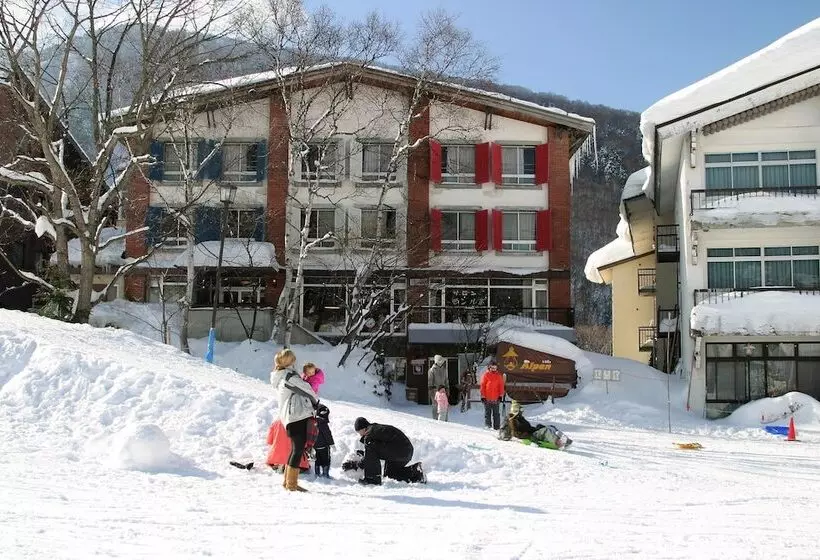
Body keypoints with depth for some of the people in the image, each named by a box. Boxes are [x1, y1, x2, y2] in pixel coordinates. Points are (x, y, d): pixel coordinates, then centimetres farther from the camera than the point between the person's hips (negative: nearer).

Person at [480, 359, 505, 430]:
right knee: (487, 413, 1)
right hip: (487, 398, -1)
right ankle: (488, 425, 4)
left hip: (496, 398, 1)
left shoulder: (499, 375, 7)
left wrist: (501, 395, 1)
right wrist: (483, 396, -2)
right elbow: (482, 386, 1)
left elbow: (501, 386, 9)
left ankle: (497, 427, 6)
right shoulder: (486, 374, 1)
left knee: (496, 414, 4)